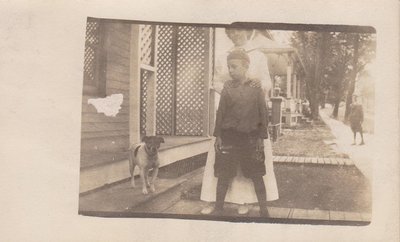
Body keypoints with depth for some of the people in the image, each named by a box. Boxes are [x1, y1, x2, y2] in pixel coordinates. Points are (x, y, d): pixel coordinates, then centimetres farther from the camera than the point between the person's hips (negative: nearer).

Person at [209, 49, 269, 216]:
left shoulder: (256, 88, -1)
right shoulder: (227, 88, 3)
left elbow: (263, 113, 0)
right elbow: (220, 113, 5)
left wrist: (261, 138, -2)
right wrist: (218, 136, 1)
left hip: (250, 137, -1)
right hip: (229, 136, 1)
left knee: (256, 175, 6)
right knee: (224, 174, 6)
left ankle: (263, 209, 19)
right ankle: (218, 207, 19)